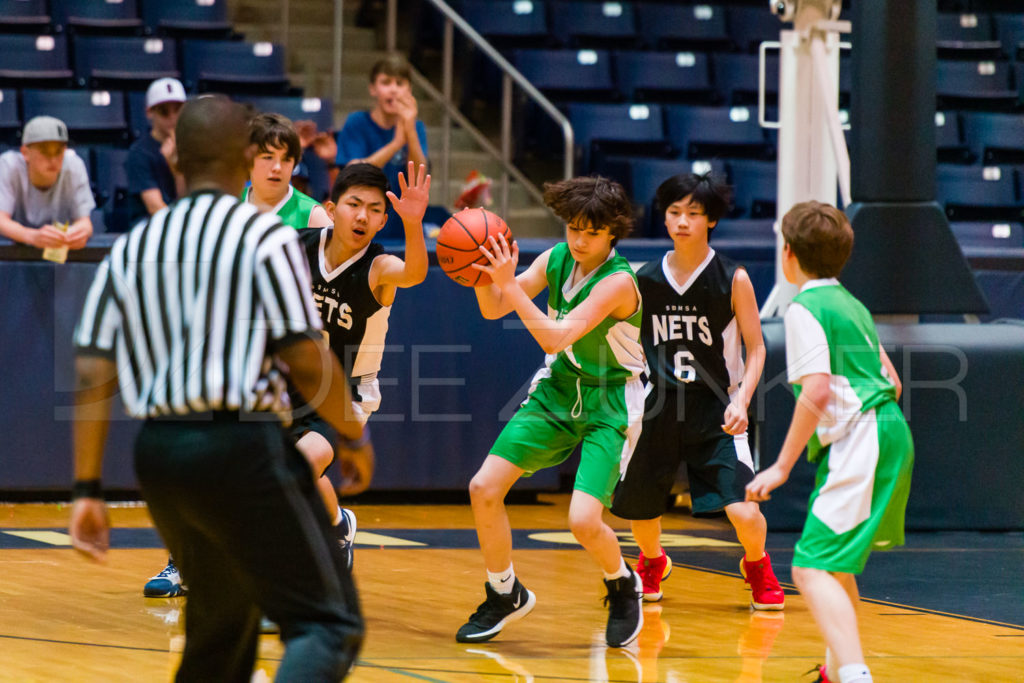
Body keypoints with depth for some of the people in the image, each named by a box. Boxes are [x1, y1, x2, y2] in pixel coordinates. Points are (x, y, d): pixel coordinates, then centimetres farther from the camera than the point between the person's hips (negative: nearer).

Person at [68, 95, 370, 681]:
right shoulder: (266, 236, -5)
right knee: (330, 624, -4)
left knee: (220, 627, 23)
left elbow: (91, 375, 5)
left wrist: (88, 491, 7)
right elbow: (307, 362, -10)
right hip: (243, 446, -6)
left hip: (158, 455, 6)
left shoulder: (130, 249, 11)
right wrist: (355, 437, 6)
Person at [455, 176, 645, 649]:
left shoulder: (618, 281, -25)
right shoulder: (557, 259, -4)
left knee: (583, 520, -21)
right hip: (556, 392, 6)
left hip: (607, 407, -6)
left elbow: (554, 338, -32)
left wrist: (510, 283, -37)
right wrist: (484, 271, -21)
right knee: (484, 489, -4)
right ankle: (505, 595, 18)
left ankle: (623, 588, 13)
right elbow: (493, 309, -1)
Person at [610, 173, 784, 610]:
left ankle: (757, 568, 18)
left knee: (744, 511, -16)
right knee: (638, 509, 13)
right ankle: (652, 564, 48)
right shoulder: (645, 279, 0)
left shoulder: (732, 280, -7)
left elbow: (755, 348, -2)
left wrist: (741, 401, -16)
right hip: (658, 410, 3)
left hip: (716, 413, -3)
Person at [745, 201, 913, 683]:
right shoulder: (851, 305, 20)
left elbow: (817, 392, -18)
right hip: (890, 434, 10)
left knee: (812, 568, -17)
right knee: (834, 561, 28)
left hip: (857, 444, -10)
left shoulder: (804, 309, -8)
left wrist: (782, 466, -15)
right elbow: (891, 381, 22)